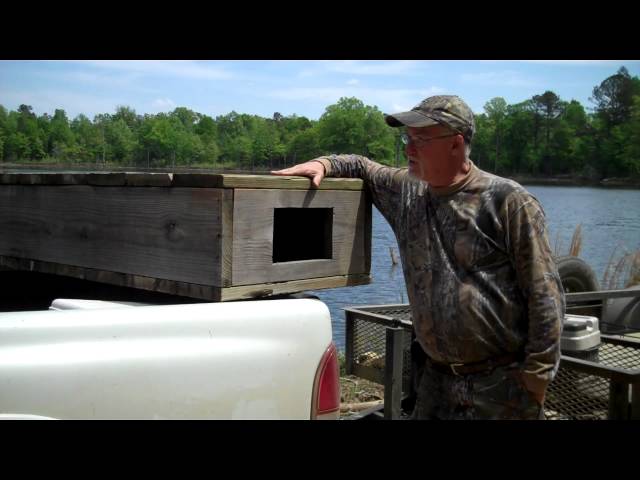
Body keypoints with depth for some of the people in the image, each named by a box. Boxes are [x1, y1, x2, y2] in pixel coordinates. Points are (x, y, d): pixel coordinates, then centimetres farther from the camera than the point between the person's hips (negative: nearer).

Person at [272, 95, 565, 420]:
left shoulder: (509, 202, -11)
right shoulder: (406, 192, 6)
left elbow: (545, 295, -11)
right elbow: (362, 167, 24)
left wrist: (536, 376, -12)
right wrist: (324, 164, 2)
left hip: (502, 383, -5)